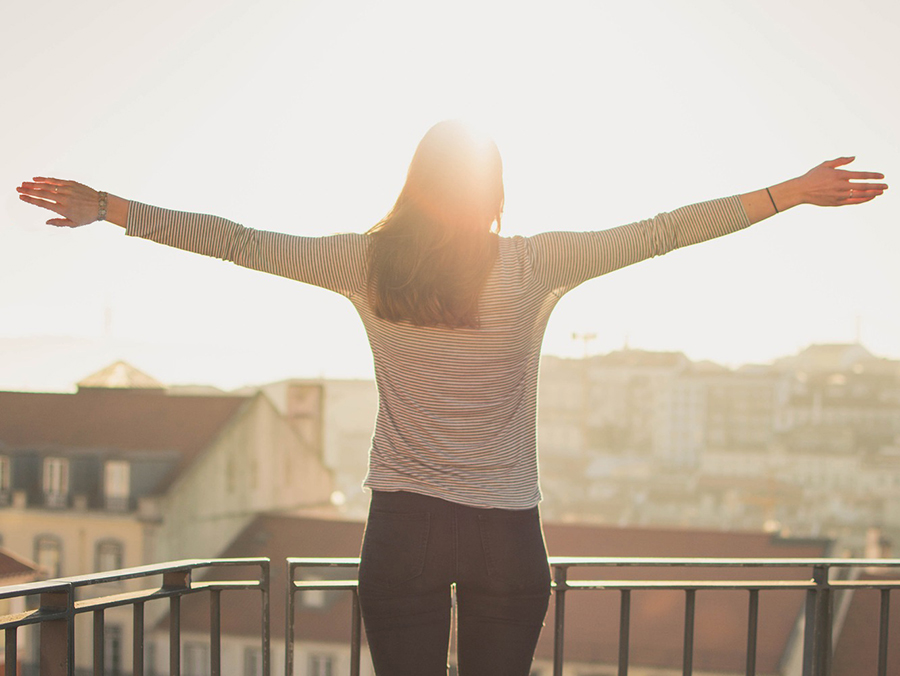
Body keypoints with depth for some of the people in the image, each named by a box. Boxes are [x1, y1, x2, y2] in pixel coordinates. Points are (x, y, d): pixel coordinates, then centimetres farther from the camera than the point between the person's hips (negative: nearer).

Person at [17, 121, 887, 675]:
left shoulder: (369, 263, -3)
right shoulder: (536, 266, -6)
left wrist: (106, 208, 11)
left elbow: (238, 242, 1)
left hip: (402, 528, 1)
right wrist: (793, 193, 5)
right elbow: (663, 231, -3)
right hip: (506, 533, 0)